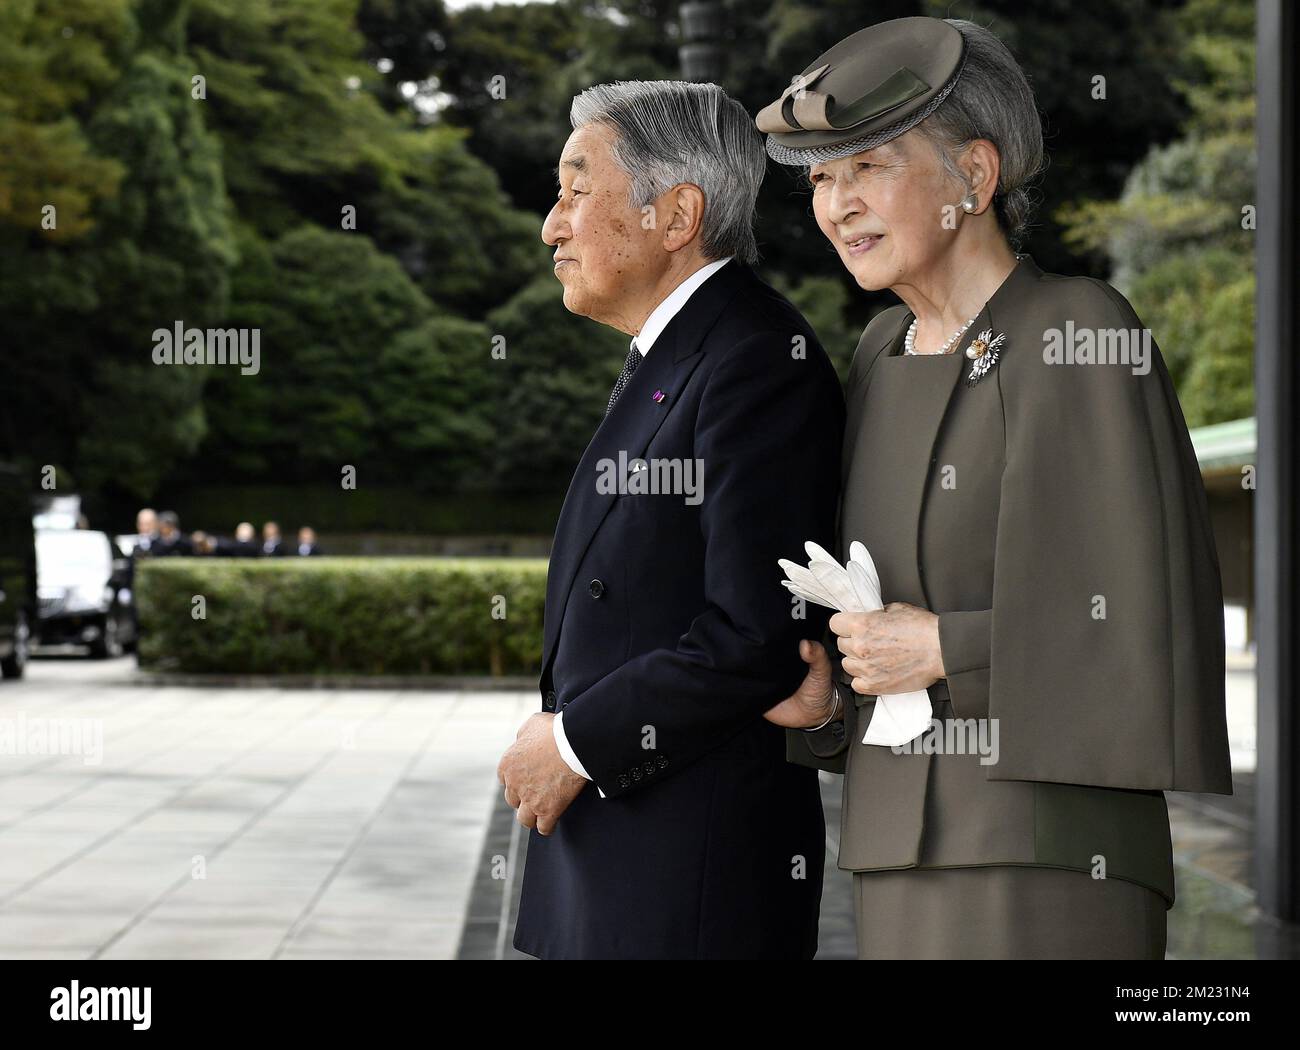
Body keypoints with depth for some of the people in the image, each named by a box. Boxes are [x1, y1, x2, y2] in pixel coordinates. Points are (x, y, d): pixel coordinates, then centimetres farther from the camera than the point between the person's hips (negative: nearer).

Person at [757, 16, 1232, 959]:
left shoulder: (1084, 335, -11)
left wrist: (945, 649, -14)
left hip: (1048, 864, -8)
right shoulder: (891, 351, 13)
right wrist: (824, 694, 2)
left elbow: (1161, 616, -15)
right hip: (913, 854, 8)